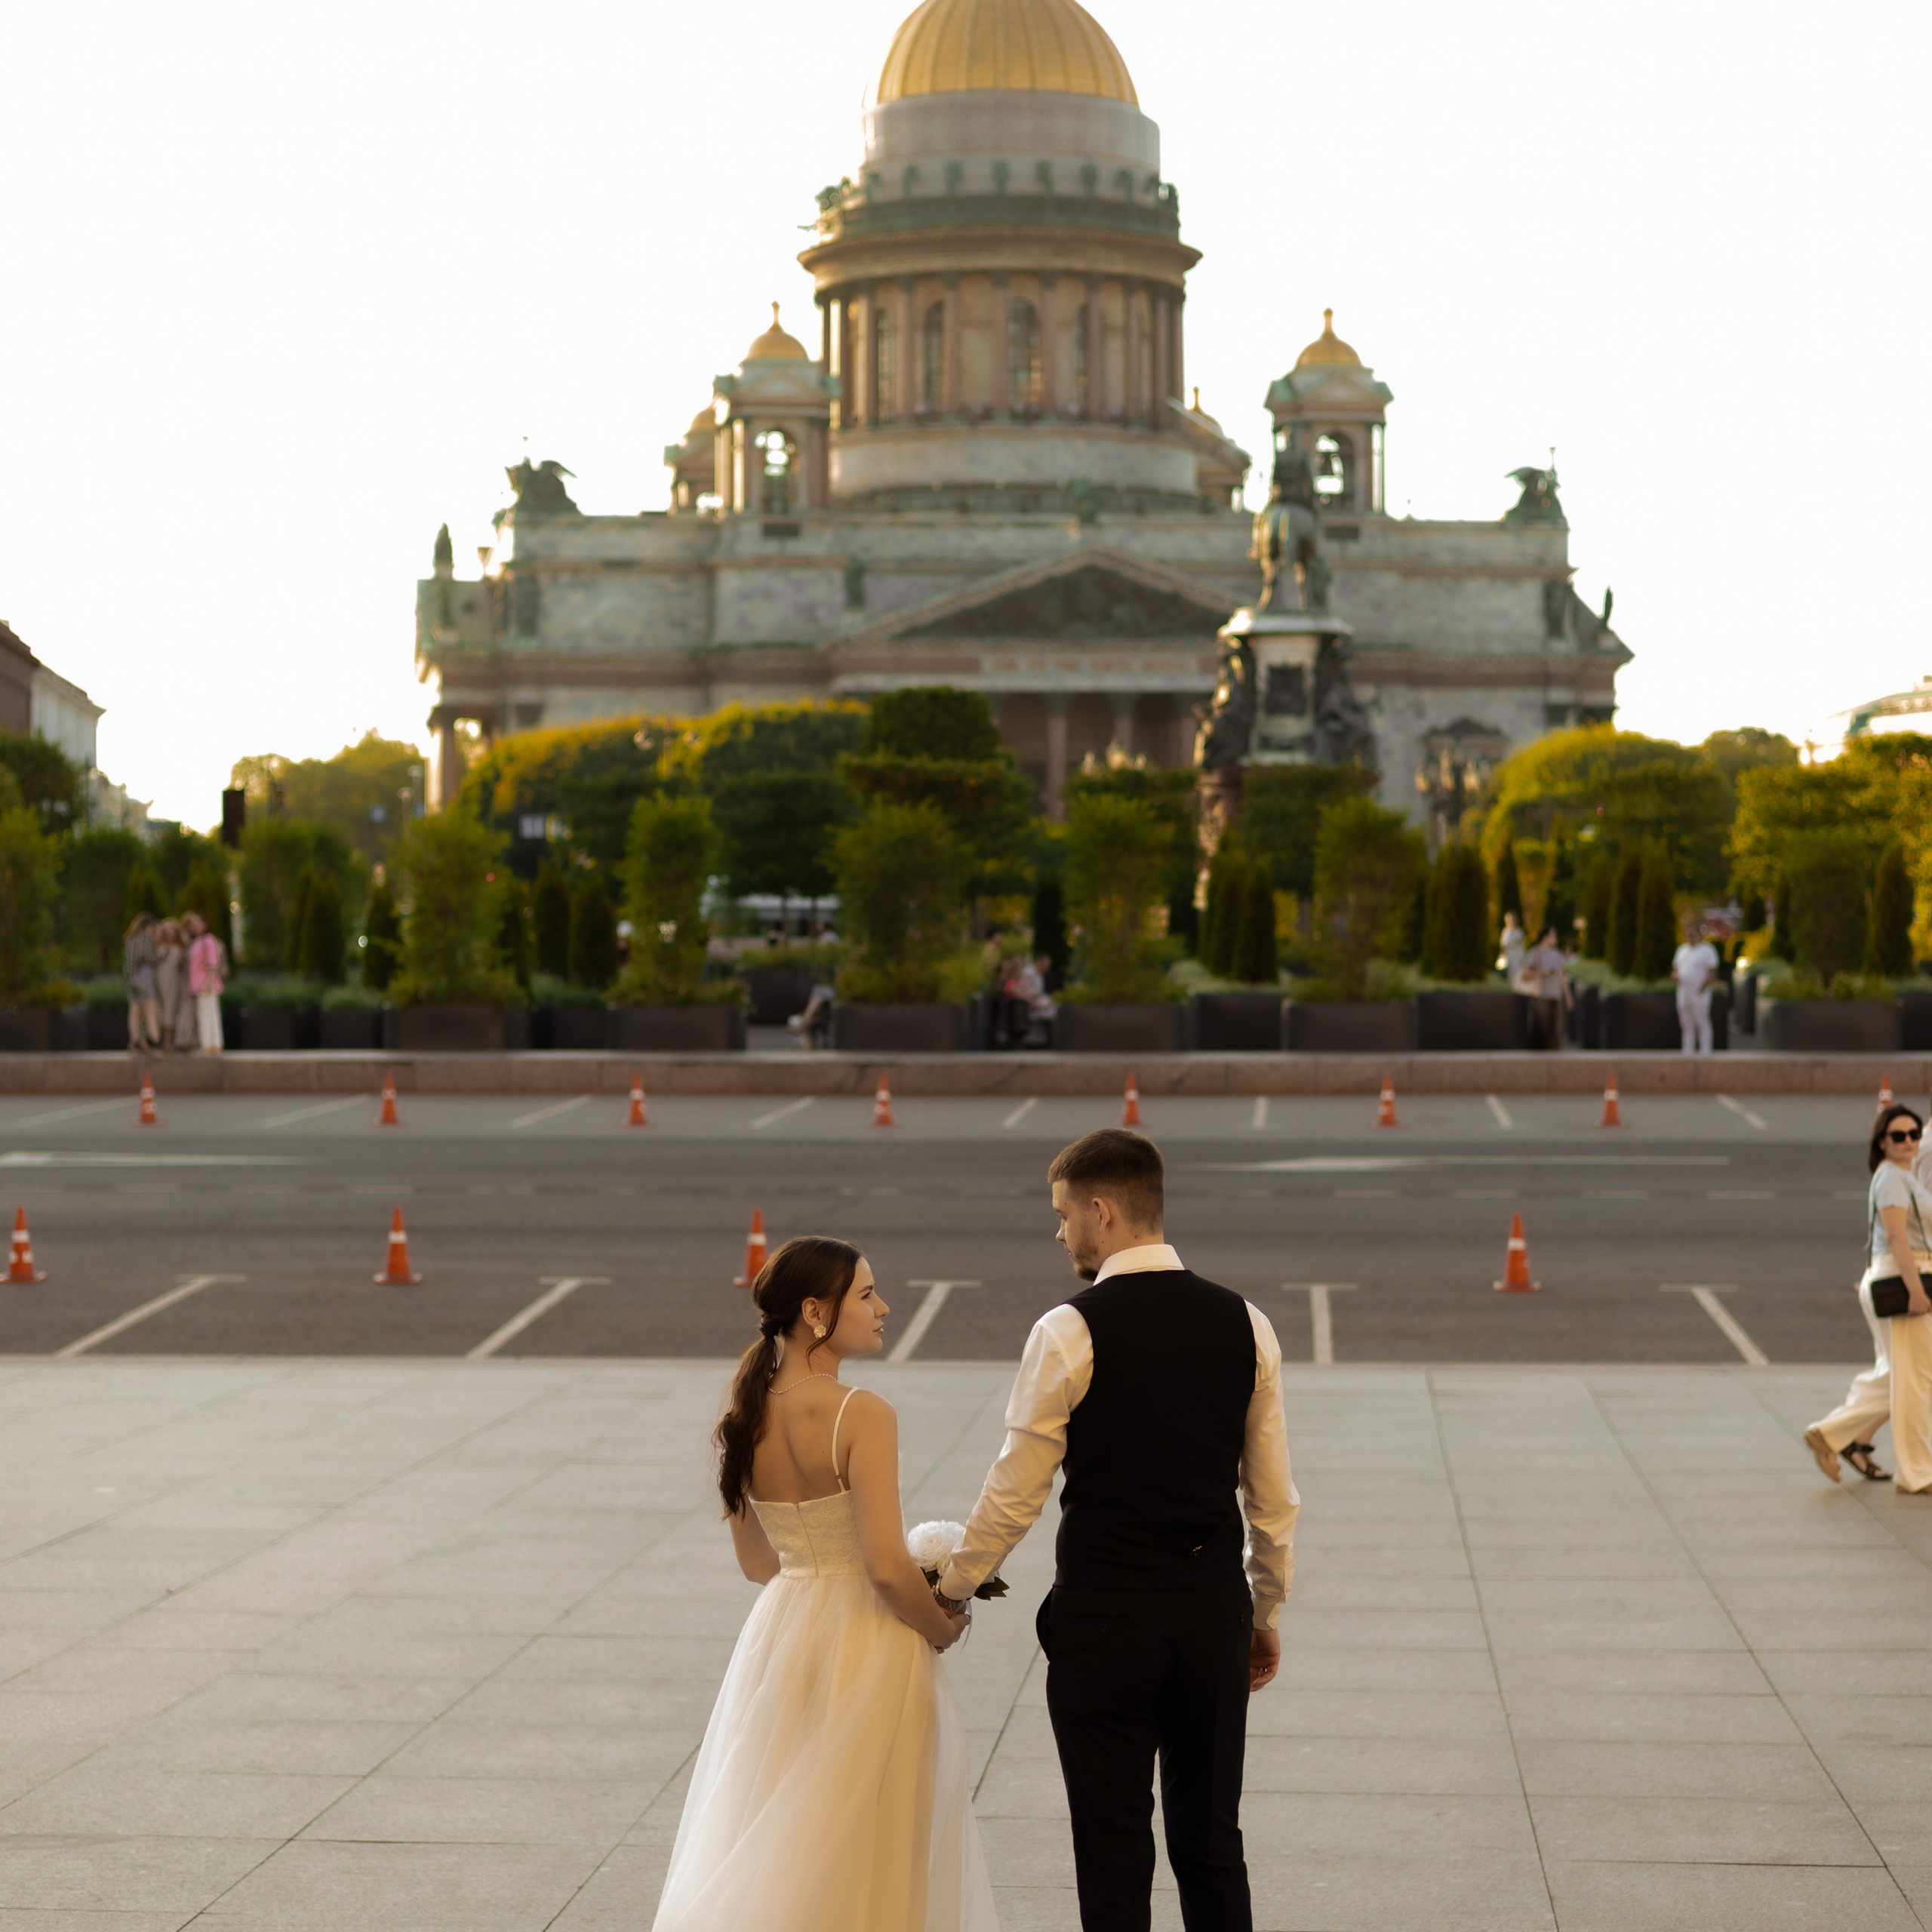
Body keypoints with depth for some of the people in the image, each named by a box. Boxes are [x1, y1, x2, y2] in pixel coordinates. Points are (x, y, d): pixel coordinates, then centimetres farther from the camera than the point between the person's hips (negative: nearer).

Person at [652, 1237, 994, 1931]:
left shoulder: (747, 1417, 2)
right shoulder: (861, 1415, -19)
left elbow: (756, 1561, 11)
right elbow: (887, 1566, -21)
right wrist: (941, 1630, -5)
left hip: (779, 1639, 7)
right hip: (865, 1650, -7)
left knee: (771, 1848, 16)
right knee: (862, 1856, 6)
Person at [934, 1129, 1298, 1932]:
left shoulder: (1069, 1333, -12)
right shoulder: (1245, 1325, 2)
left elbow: (1015, 1496, -7)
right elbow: (1273, 1497, 7)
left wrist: (951, 1589, 8)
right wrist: (1266, 1610, 19)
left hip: (1104, 1611, -4)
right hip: (1214, 1608, 5)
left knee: (1113, 1849, 4)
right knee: (1212, 1840, 14)